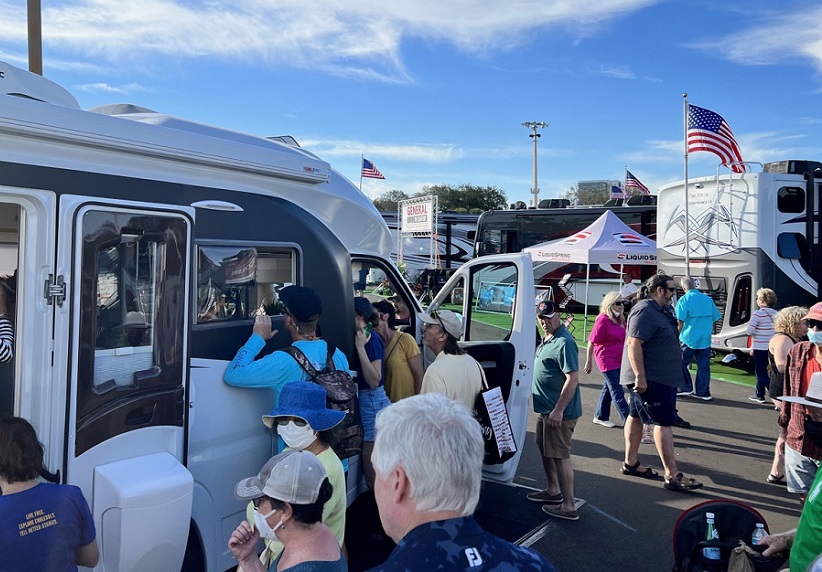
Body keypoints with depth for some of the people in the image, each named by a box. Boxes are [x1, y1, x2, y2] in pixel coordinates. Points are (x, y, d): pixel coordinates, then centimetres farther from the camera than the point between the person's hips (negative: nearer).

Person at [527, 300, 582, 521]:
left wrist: (558, 410, -26)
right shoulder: (547, 339, 10)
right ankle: (553, 491, 38)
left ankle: (568, 507, 7)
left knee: (560, 456, -3)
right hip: (545, 408, 10)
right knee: (545, 449, 21)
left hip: (559, 411, -10)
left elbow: (572, 379, -25)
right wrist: (533, 388, 23)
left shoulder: (564, 343, -21)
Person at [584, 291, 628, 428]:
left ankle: (600, 417, 28)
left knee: (608, 388, 16)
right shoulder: (603, 320, -16)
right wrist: (588, 362, -13)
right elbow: (592, 341, -14)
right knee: (617, 391, -5)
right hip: (607, 360, -8)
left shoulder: (620, 319, 8)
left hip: (618, 360, 8)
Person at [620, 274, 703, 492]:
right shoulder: (645, 311, -20)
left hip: (659, 377, 11)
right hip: (649, 378, -11)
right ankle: (672, 476, -5)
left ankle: (630, 463, 24)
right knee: (663, 422, -9)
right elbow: (634, 344, -27)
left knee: (636, 416, 14)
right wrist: (640, 376, -30)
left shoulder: (661, 310, 14)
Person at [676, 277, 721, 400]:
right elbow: (715, 318, 13)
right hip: (705, 339, 5)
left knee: (682, 364, 11)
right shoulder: (707, 299, 6)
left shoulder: (684, 300, -9)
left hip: (688, 339, -5)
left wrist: (677, 337, -5)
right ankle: (703, 392, 13)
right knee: (703, 367, 8)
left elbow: (680, 321, -14)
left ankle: (686, 388, 12)